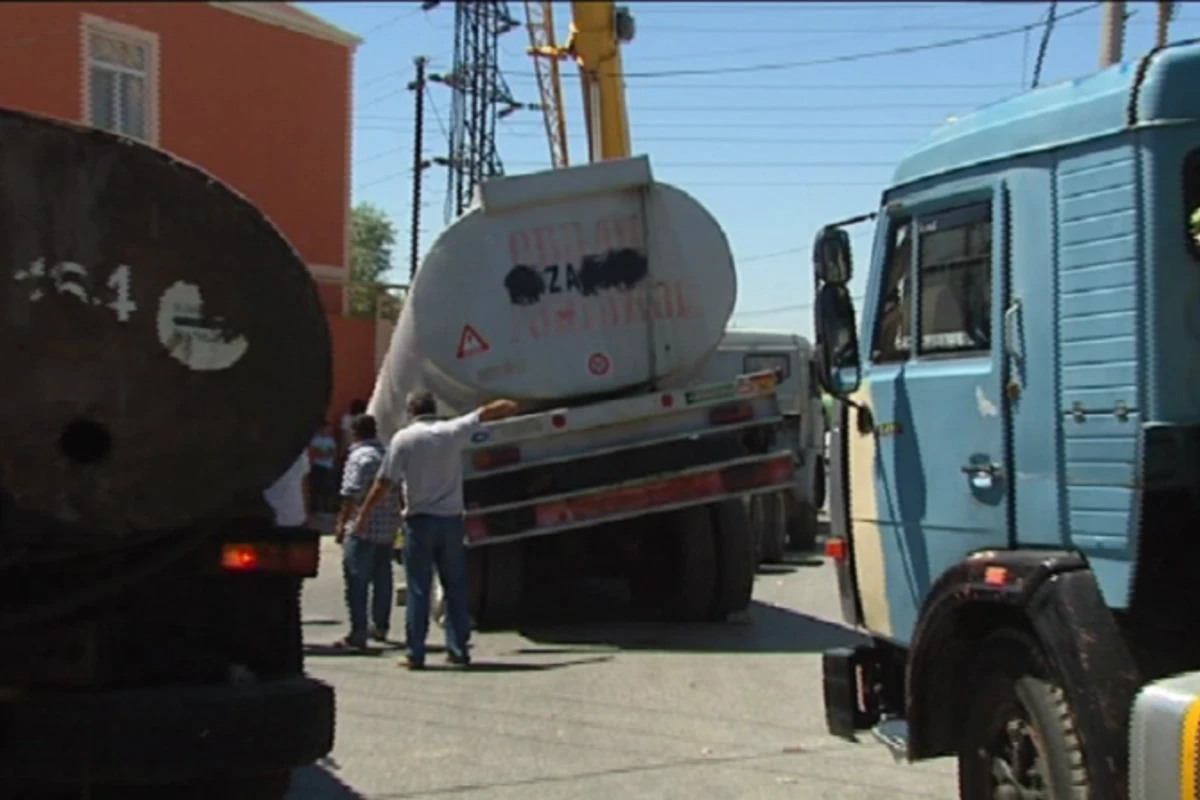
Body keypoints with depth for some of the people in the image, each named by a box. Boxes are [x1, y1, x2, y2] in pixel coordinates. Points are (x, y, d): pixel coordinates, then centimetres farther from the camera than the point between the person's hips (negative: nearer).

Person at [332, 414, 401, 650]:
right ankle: (380, 627, 28)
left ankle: (358, 634, -11)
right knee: (382, 577, 17)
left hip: (363, 528, -8)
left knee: (357, 580, -7)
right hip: (389, 526, 8)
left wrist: (342, 523, -15)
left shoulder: (360, 456, -11)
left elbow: (351, 494, -19)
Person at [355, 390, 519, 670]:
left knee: (418, 588, 1)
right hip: (451, 519, 3)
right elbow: (486, 413, 19)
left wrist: (364, 514, 4)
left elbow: (384, 483, -7)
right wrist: (509, 406, 38)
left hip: (420, 520, -2)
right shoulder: (453, 431, 1)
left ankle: (415, 653, 0)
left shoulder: (404, 438, -6)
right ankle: (458, 649, 12)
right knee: (455, 586, 11)